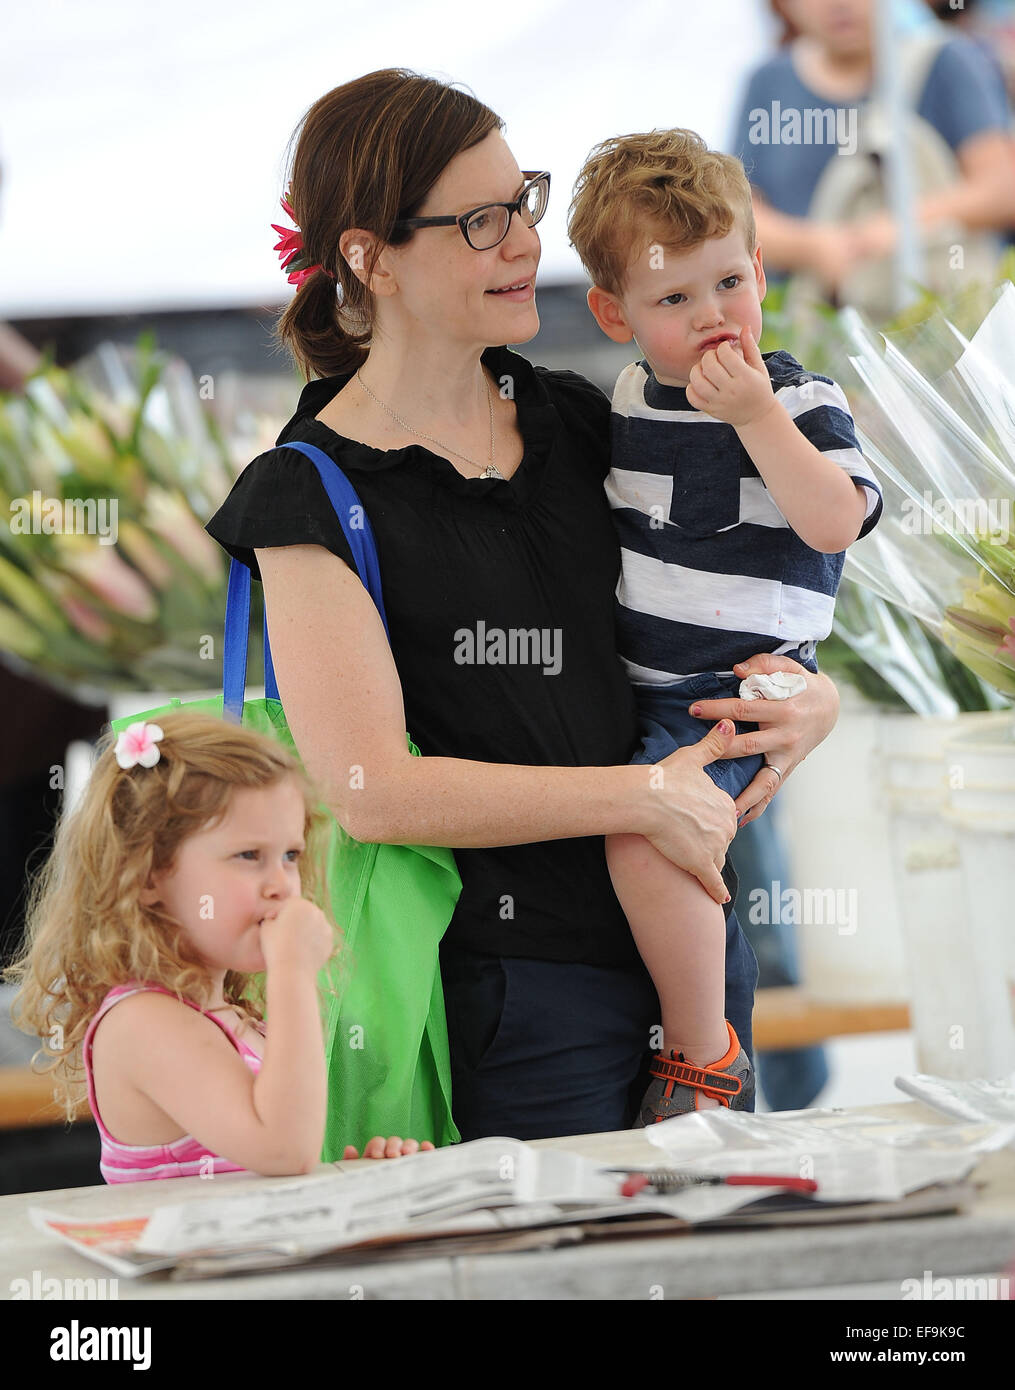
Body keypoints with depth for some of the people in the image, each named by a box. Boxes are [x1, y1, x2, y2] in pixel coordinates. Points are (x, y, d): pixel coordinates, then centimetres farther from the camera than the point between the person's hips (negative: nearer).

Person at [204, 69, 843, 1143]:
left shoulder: (572, 419, 9)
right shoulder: (310, 495, -9)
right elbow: (375, 791, -18)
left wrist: (812, 698, 0)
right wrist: (647, 796, -17)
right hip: (519, 985, -6)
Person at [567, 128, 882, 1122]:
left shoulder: (798, 400, -10)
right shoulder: (630, 398, 8)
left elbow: (835, 523, -25)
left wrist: (758, 416, -28)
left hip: (740, 690, -8)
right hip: (630, 684, 8)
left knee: (644, 834, -27)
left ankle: (706, 1060, -12)